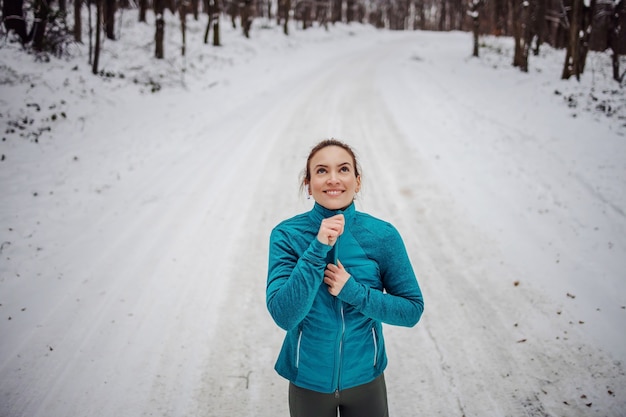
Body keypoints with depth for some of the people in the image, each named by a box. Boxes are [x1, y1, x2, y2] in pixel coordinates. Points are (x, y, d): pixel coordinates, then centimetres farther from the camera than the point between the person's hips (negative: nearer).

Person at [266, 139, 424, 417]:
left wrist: (352, 290, -21)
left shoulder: (383, 235, -12)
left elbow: (412, 310, -8)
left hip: (365, 378, 1)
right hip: (308, 381, 0)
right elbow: (284, 316, -21)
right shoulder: (286, 234, -14)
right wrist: (318, 249, -28)